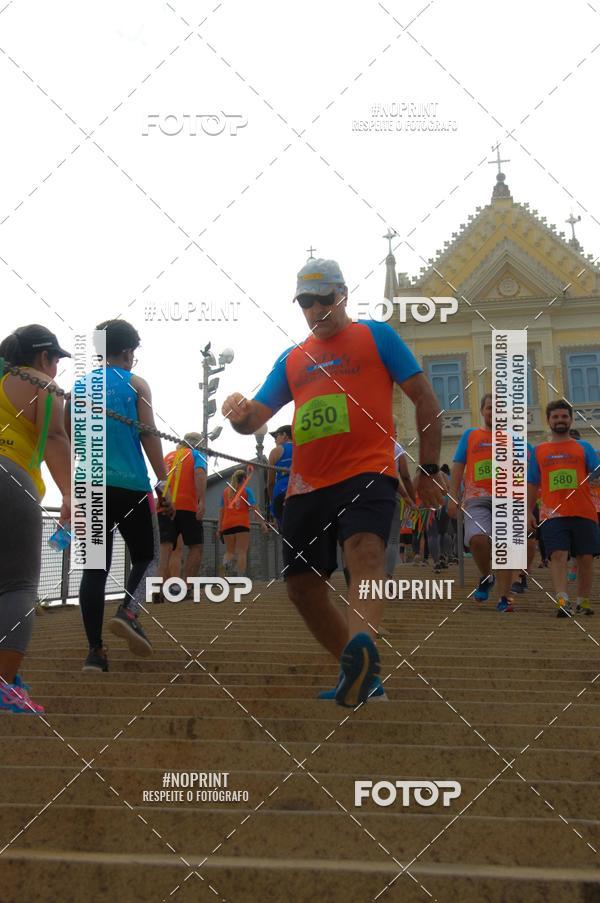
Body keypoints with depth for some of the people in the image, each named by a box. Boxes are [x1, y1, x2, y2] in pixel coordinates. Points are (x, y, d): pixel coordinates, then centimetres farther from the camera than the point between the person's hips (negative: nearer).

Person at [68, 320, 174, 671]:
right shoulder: (135, 384, 2)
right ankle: (128, 612, -15)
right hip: (130, 486, -3)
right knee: (146, 556, 11)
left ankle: (95, 650, -1)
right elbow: (149, 435, -5)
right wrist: (163, 481, -3)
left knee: (95, 566, 4)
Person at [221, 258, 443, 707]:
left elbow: (425, 399, 6)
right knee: (303, 586, 7)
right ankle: (362, 675, 21)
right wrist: (240, 412, -7)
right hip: (307, 484, 6)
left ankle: (362, 648, -56)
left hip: (367, 472, -6)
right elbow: (255, 417, 19)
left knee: (365, 549, -33)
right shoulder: (292, 359, 21)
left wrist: (429, 469, 1)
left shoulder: (376, 335, 9)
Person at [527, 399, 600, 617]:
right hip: (553, 515, 0)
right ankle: (562, 601, -22)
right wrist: (528, 512, 11)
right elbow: (532, 485, 16)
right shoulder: (539, 451, 14)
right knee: (558, 555, -14)